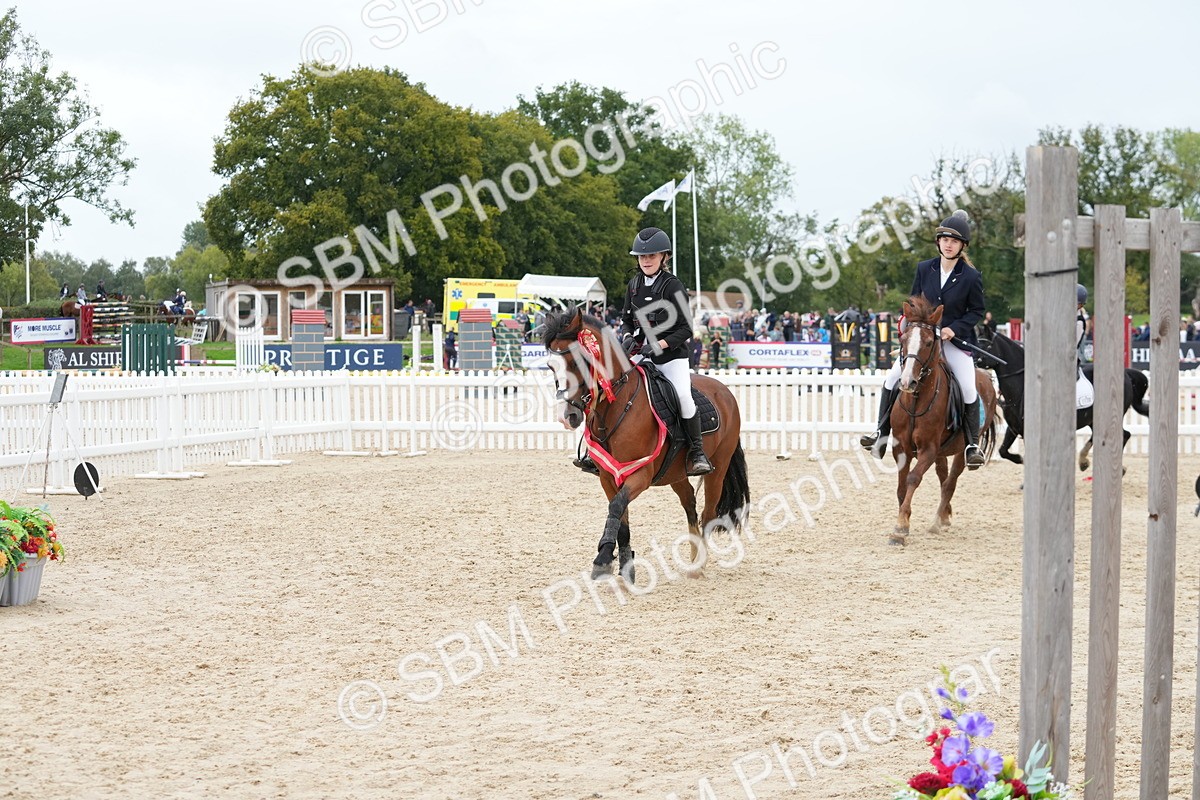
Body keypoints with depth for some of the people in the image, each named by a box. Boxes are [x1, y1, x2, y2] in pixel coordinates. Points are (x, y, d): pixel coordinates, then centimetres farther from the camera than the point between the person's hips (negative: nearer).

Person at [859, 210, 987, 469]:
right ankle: (882, 432, 4)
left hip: (956, 339, -3)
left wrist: (954, 328, -15)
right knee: (892, 378, -7)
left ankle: (972, 443, -2)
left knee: (968, 388, -17)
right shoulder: (924, 269, 0)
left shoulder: (971, 277, -9)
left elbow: (977, 311, -2)